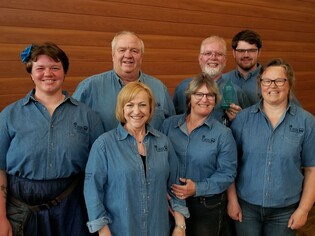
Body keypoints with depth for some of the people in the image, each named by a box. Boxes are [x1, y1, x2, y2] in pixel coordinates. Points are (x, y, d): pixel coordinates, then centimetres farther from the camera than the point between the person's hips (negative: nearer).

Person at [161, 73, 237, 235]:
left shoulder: (223, 133, -8)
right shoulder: (169, 124, -1)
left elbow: (227, 173, -9)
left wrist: (197, 188, -20)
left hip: (208, 206, -2)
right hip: (172, 202, 2)